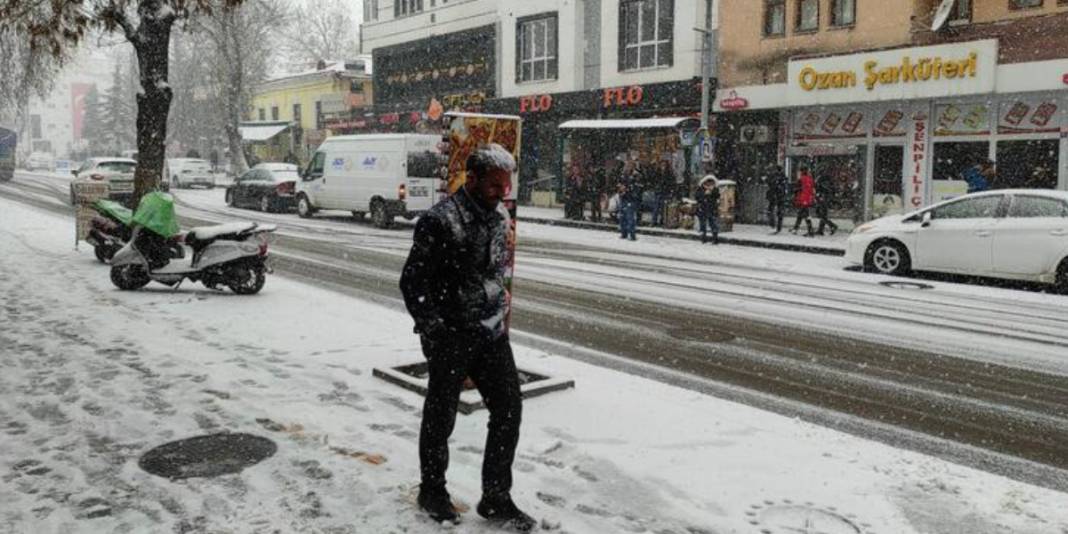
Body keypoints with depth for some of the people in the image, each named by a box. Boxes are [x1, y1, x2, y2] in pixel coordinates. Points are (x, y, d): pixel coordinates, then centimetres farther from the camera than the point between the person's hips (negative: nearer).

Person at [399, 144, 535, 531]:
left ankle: (496, 498, 18)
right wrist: (434, 332, -15)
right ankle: (432, 491, 32)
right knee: (440, 416, 10)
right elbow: (412, 282, -15)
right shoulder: (440, 221, -18)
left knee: (509, 409, 5)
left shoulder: (500, 216, 6)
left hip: (491, 332, 7)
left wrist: (500, 316, 14)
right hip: (452, 335, -6)